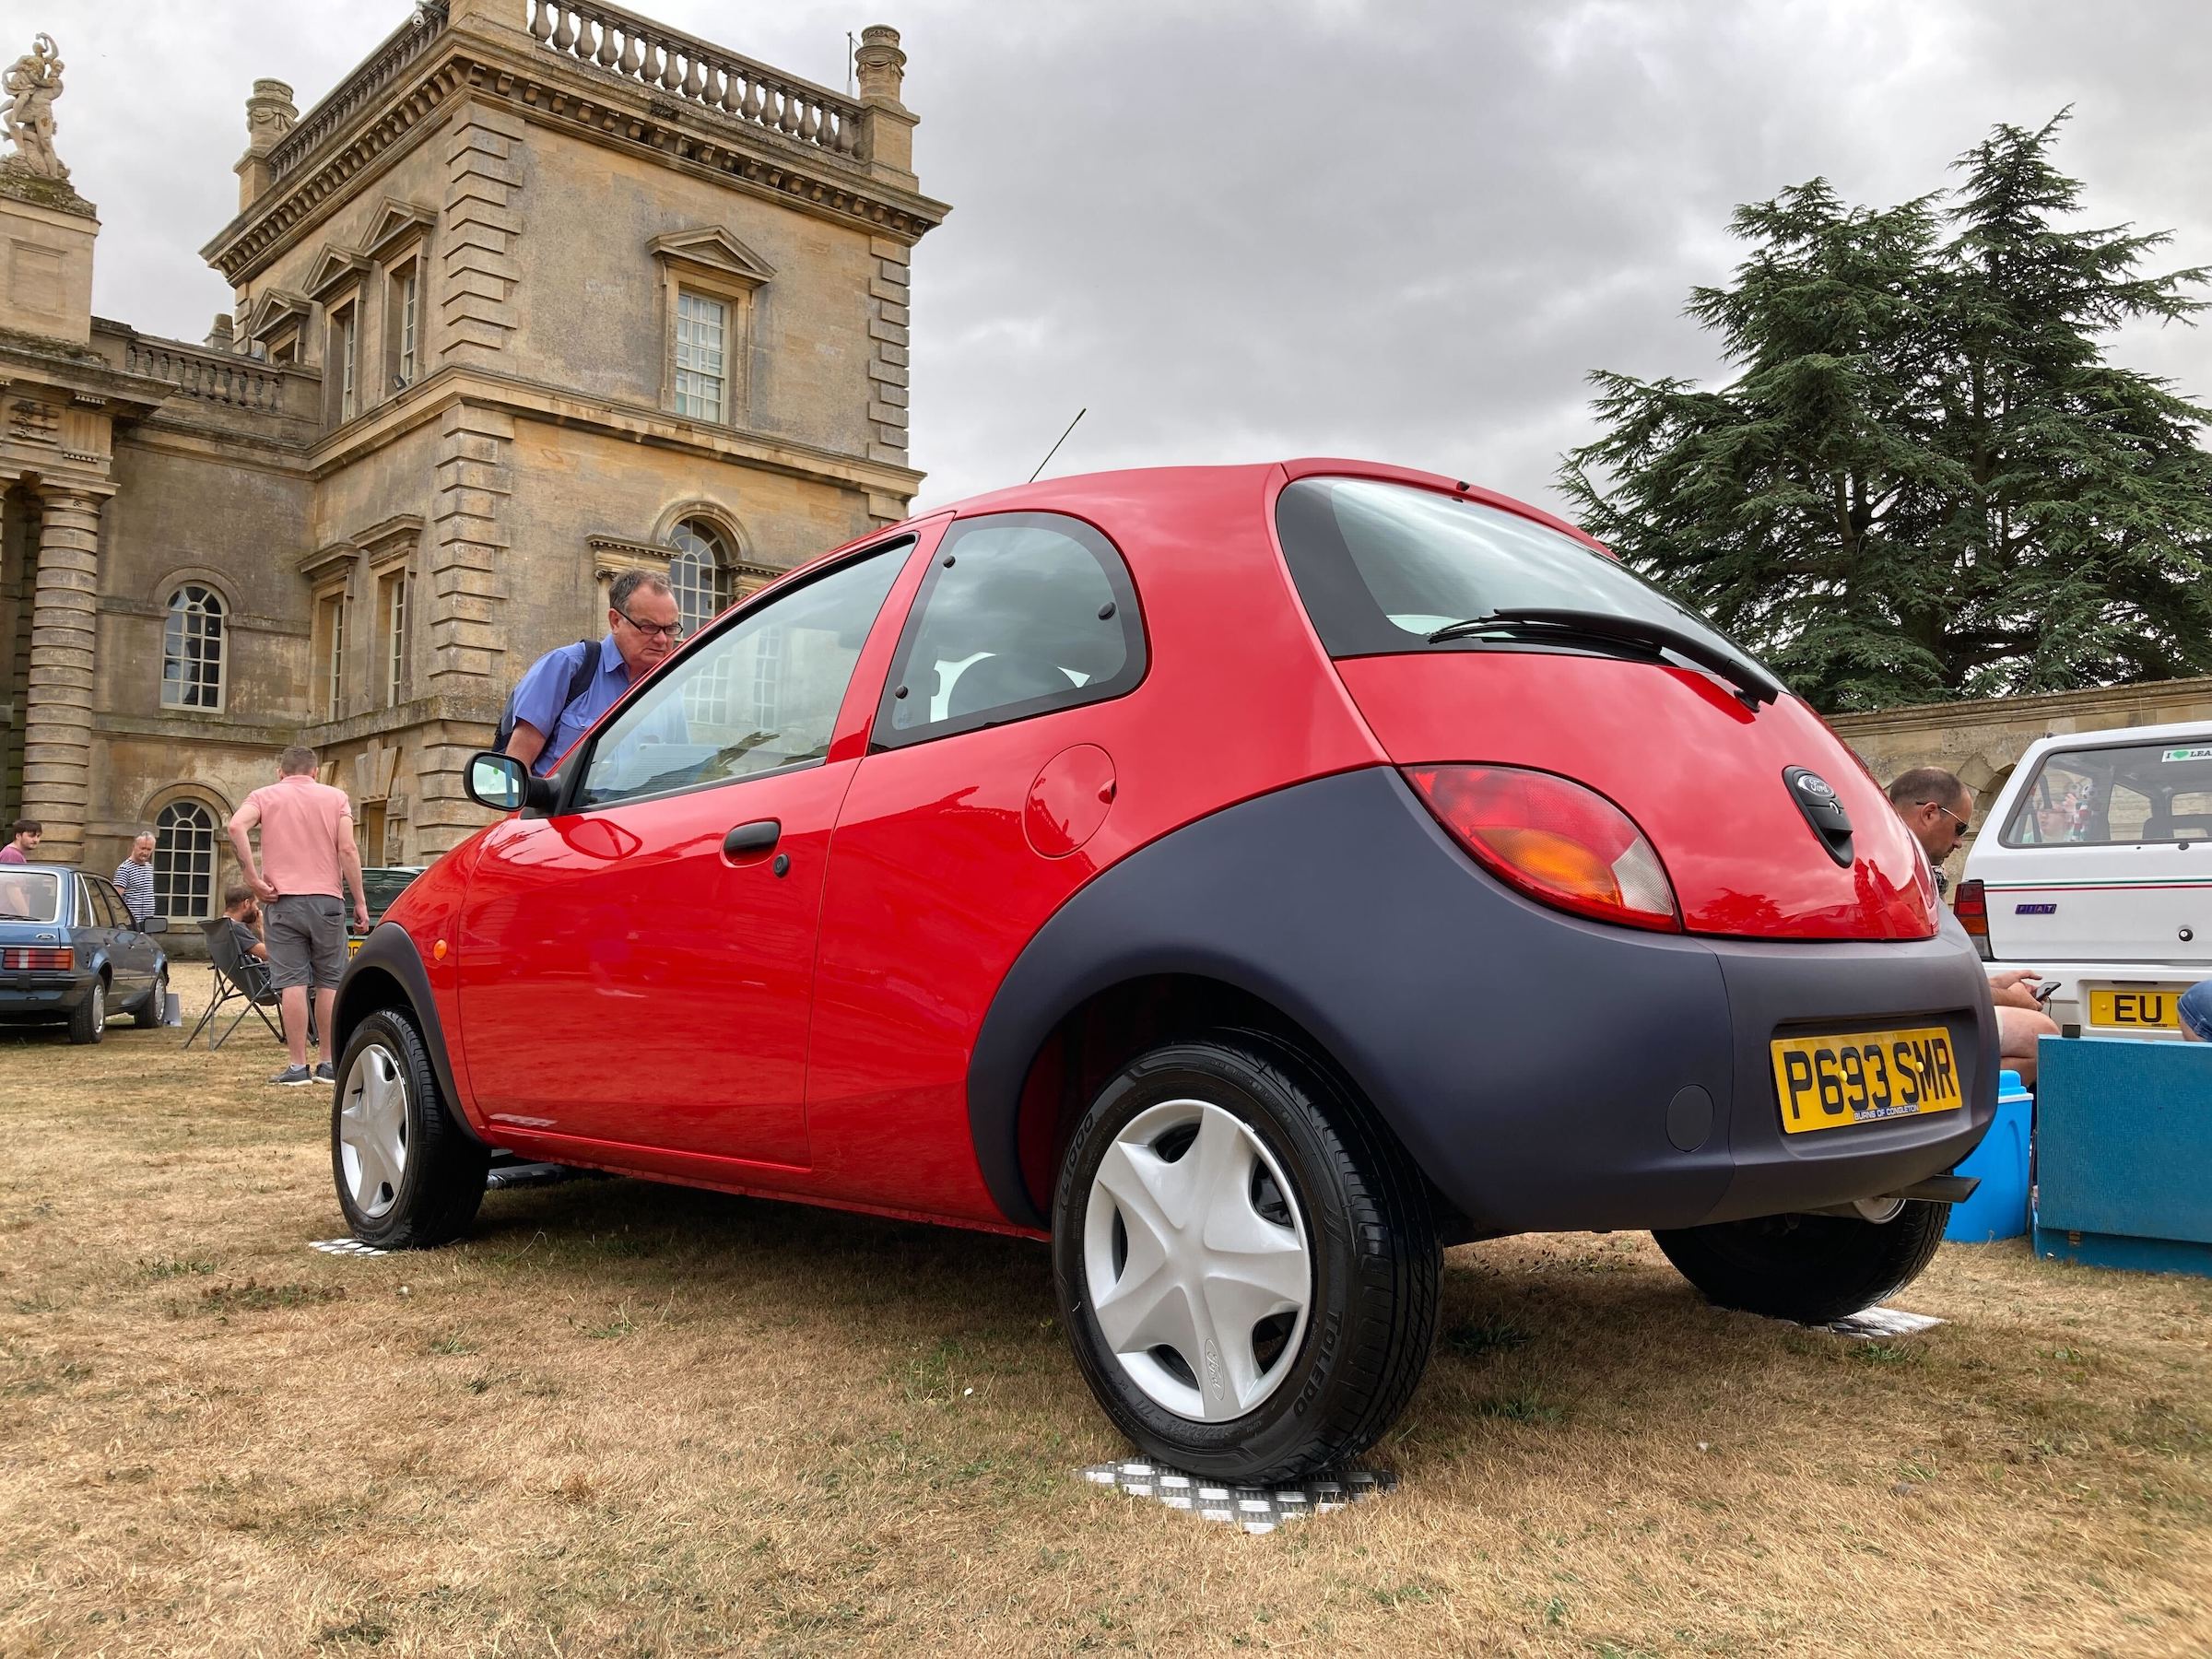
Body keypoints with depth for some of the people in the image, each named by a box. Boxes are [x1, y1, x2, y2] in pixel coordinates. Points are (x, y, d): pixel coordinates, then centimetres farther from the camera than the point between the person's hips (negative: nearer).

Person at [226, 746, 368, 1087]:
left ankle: (298, 1066, -5)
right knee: (330, 983, 7)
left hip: (283, 899, 0)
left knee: (292, 983, -3)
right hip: (327, 899, 0)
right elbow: (347, 849, -3)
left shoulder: (265, 795, 9)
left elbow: (237, 826, -12)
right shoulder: (336, 797, 9)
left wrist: (253, 879, -9)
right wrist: (360, 901, -1)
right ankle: (329, 1064, 10)